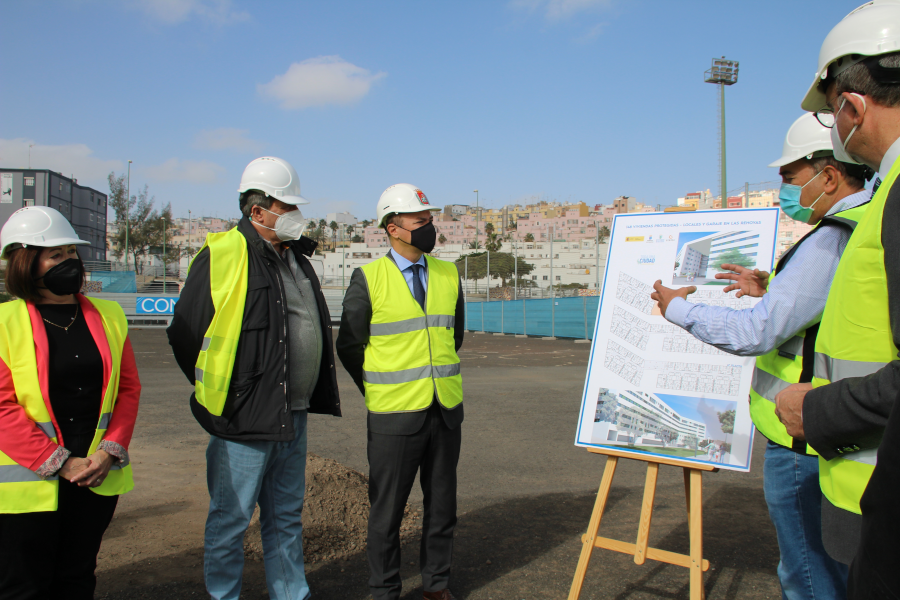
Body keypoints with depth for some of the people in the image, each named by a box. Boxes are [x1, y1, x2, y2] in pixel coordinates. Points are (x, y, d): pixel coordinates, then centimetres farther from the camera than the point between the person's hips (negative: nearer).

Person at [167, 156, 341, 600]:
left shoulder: (296, 256, 12)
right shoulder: (223, 255, -13)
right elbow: (184, 334, -9)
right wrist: (219, 393, -2)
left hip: (292, 418, 8)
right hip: (244, 419, -7)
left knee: (286, 518, 19)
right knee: (230, 520, 6)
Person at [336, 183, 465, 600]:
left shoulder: (448, 275, 5)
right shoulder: (368, 280, -7)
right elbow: (349, 346, 2)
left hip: (446, 409, 4)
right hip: (394, 416, -4)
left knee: (441, 503, 14)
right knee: (387, 508, 7)